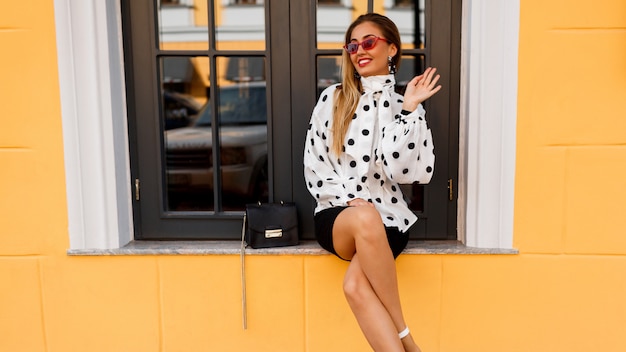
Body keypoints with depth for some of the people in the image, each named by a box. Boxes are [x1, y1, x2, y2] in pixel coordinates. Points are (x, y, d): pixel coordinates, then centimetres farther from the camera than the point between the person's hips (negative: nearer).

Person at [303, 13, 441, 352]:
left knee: (355, 285, -33)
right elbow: (313, 164, 5)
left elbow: (402, 169, -8)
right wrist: (350, 199, -9)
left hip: (386, 218, 0)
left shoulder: (405, 106, 6)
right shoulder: (332, 98, 8)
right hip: (337, 215, 1)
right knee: (365, 219, -37)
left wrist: (408, 109, -11)